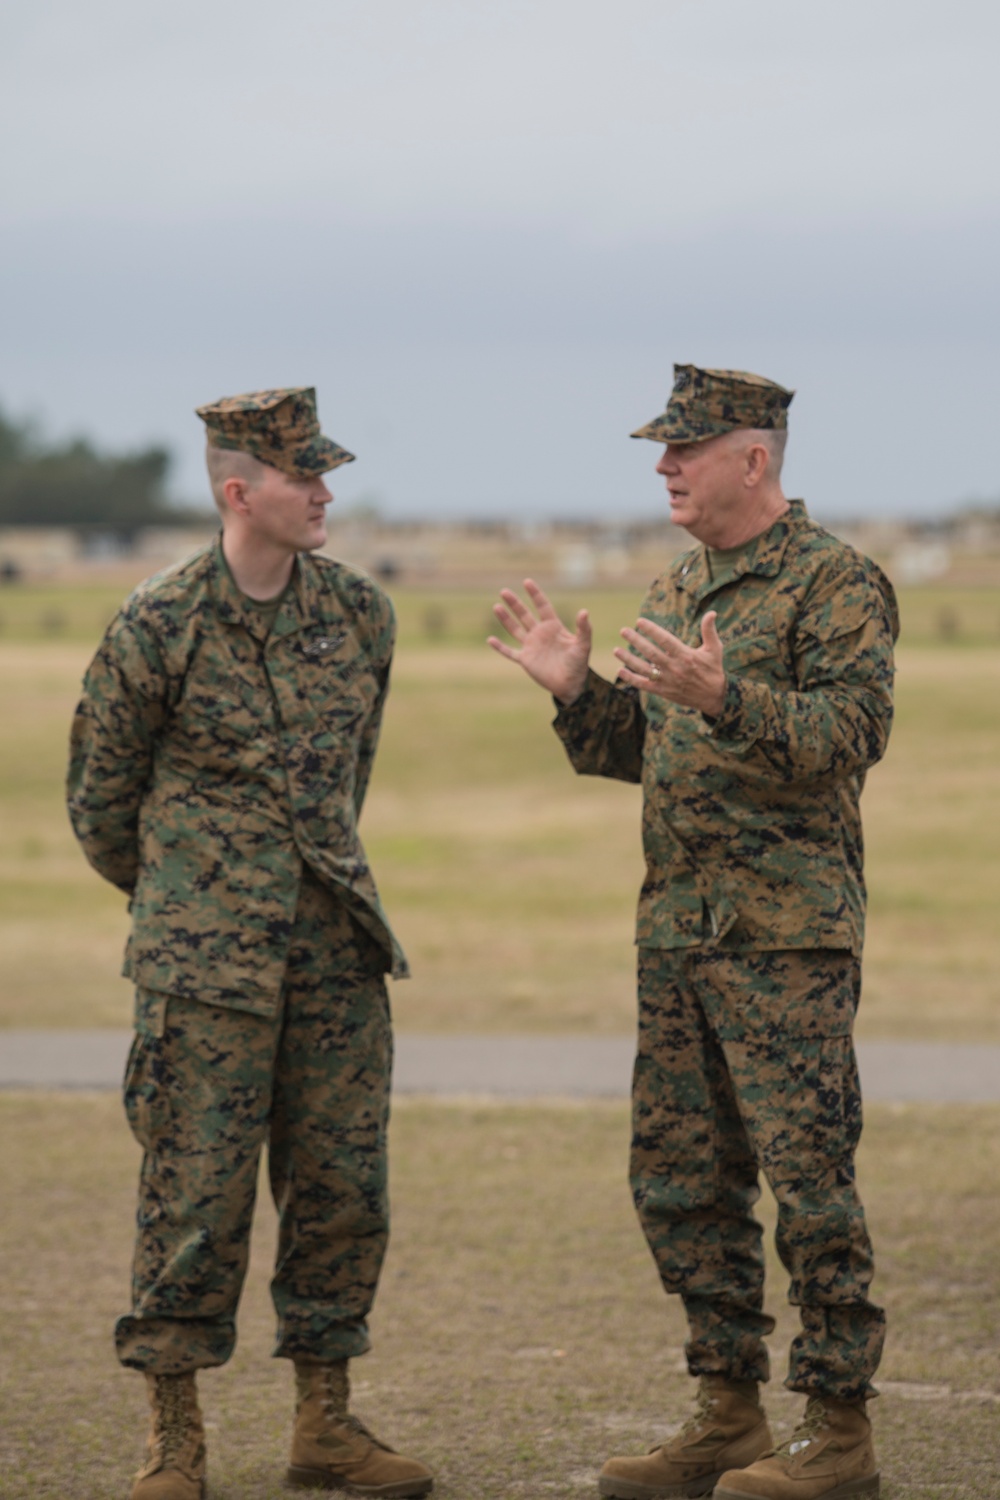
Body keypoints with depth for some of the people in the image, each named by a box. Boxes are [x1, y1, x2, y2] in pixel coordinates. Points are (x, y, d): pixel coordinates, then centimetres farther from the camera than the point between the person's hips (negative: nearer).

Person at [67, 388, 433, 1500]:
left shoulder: (359, 613, 5)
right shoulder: (157, 627, -8)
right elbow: (99, 794, 4)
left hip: (336, 947, 5)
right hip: (205, 957, -5)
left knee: (342, 1187, 6)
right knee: (196, 1191, -2)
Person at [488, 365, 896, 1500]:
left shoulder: (835, 583, -7)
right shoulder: (678, 590, 18)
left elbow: (851, 733, -19)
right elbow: (634, 751, 22)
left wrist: (724, 698, -30)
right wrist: (572, 689, 4)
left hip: (786, 934, -8)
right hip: (677, 928, 9)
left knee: (806, 1175, -6)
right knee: (679, 1178, 10)